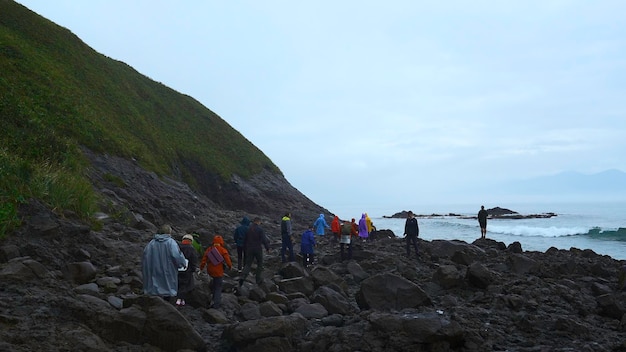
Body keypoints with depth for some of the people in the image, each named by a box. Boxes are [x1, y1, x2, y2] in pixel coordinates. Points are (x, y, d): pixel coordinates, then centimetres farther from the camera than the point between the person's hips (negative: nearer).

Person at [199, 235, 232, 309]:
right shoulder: (223, 250, -12)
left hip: (210, 271, 4)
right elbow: (227, 260, -11)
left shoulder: (209, 249, 1)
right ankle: (216, 304, 7)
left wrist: (201, 268, 12)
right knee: (218, 287, 6)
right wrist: (230, 266, 7)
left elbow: (204, 260, 1)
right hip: (218, 272, -4)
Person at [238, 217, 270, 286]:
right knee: (260, 264, 15)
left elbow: (245, 239, 11)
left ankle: (242, 277, -17)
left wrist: (245, 247, 21)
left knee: (248, 264, 5)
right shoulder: (259, 229, -11)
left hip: (249, 249, 4)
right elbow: (264, 239, -14)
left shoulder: (248, 228, 5)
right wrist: (267, 247, -4)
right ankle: (258, 279, 19)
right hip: (258, 249, -4)